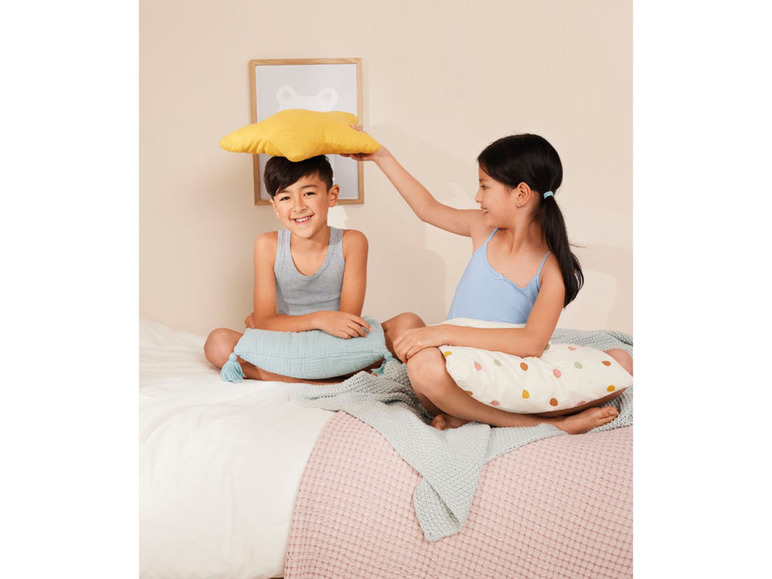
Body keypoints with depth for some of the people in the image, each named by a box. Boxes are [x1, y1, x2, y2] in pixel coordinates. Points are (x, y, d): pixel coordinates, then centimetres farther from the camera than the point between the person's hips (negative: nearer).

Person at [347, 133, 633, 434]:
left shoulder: (552, 268, -10)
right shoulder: (484, 230, 5)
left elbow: (533, 342, -25)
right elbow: (428, 208, 22)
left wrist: (446, 332, -30)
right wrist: (382, 156, 26)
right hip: (455, 380, 3)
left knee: (621, 361, -21)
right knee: (405, 323, -31)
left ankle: (472, 415, -29)